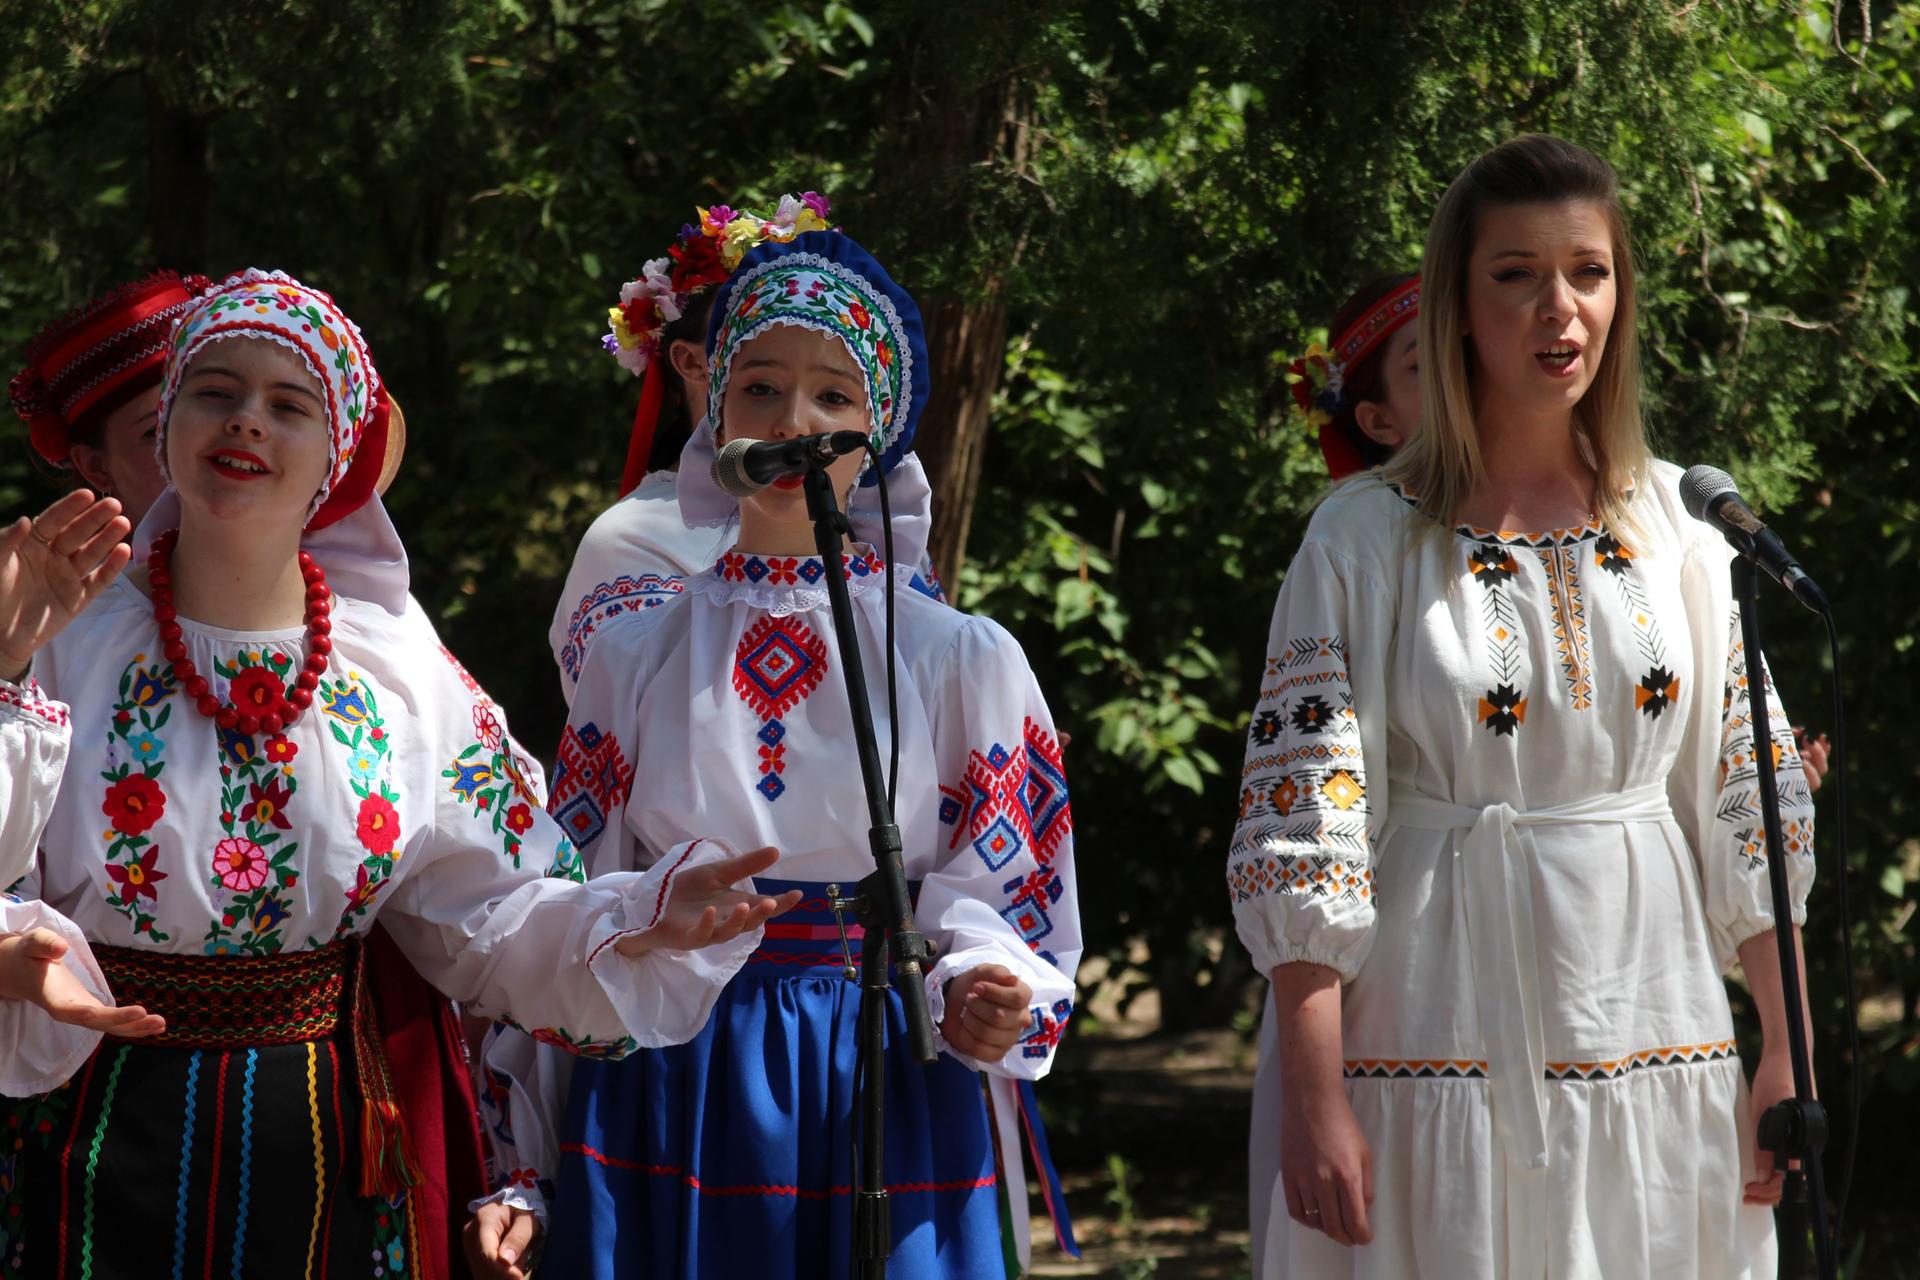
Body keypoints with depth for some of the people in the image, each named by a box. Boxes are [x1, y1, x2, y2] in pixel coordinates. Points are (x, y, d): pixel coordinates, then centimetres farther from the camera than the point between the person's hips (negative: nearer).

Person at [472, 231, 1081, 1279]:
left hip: (887, 1104, -1)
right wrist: (520, 1176, 1)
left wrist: (981, 1004, -19)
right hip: (666, 1103, 1)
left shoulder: (964, 660, 4)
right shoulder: (635, 655, 7)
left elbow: (996, 907, 4)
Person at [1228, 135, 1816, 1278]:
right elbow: (1302, 824, -8)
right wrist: (1314, 1099, -14)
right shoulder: (1368, 538, -4)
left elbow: (1748, 795, 9)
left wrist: (1786, 1059, 4)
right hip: (1442, 1041, -3)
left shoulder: (1680, 525, 7)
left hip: (1649, 1009, 3)